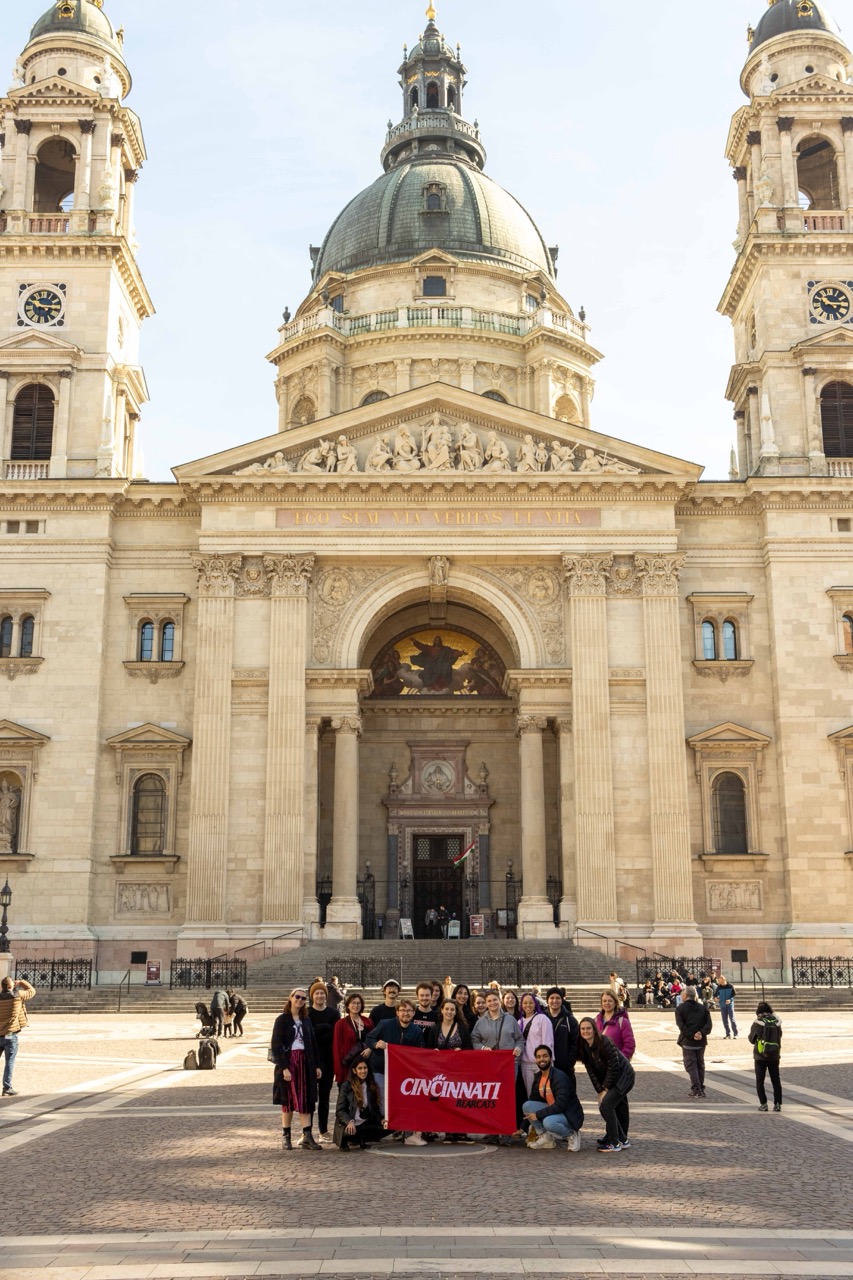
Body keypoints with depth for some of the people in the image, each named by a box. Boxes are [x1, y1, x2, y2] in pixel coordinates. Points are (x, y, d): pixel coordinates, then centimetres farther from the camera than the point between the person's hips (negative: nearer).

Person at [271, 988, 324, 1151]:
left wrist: (317, 1065, 7)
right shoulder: (282, 1020, -3)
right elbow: (276, 1045, -9)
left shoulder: (306, 1020, 12)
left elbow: (312, 1043, 14)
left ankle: (307, 1137, -4)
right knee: (289, 1100, 1)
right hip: (288, 1063, -4)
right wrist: (284, 1068, -17)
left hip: (305, 1063, 4)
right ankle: (285, 1136, 12)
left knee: (306, 1100, -1)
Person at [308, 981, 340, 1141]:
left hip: (328, 1059, 3)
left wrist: (316, 1032, -12)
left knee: (325, 1095, 8)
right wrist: (325, 1028, -13)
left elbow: (335, 1035, -3)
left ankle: (324, 1131, 14)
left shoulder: (333, 1013, 8)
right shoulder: (306, 1014, 1)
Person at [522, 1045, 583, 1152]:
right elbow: (532, 1100, 11)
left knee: (548, 1121, -36)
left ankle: (572, 1135, -5)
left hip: (569, 1115, -7)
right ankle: (546, 1138, -1)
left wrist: (538, 1115, -26)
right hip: (552, 1110, 7)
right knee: (527, 1105, -11)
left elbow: (560, 1105, -29)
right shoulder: (537, 1077, 2)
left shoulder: (560, 1077, -21)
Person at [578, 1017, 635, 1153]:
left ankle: (614, 1143, -6)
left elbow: (613, 1067, -20)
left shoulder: (605, 1042, -23)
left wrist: (605, 1089, -15)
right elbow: (591, 1072, 0)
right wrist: (600, 1091, -8)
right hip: (609, 1079, 7)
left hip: (623, 1076, -7)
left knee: (606, 1105, -16)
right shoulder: (584, 1047, -2)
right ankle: (622, 1140, 23)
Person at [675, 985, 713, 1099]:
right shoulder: (703, 1008, 8)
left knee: (690, 1065, 1)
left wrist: (691, 1035, -15)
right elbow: (709, 1024, -3)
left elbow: (681, 1025, -13)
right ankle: (701, 1089, 17)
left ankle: (696, 1090, -9)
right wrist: (701, 1033, -13)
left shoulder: (680, 1008, -3)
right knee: (700, 1065, 15)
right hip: (701, 1042, 4)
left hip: (687, 1042, -4)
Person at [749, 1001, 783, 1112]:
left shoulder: (757, 1023, -13)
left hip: (760, 1057, -3)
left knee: (760, 1081, 8)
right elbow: (780, 1036, 7)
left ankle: (763, 1104, 3)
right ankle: (777, 1104, 7)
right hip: (774, 1056, 3)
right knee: (776, 1080, 12)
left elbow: (751, 1039, -4)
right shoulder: (777, 1022, -4)